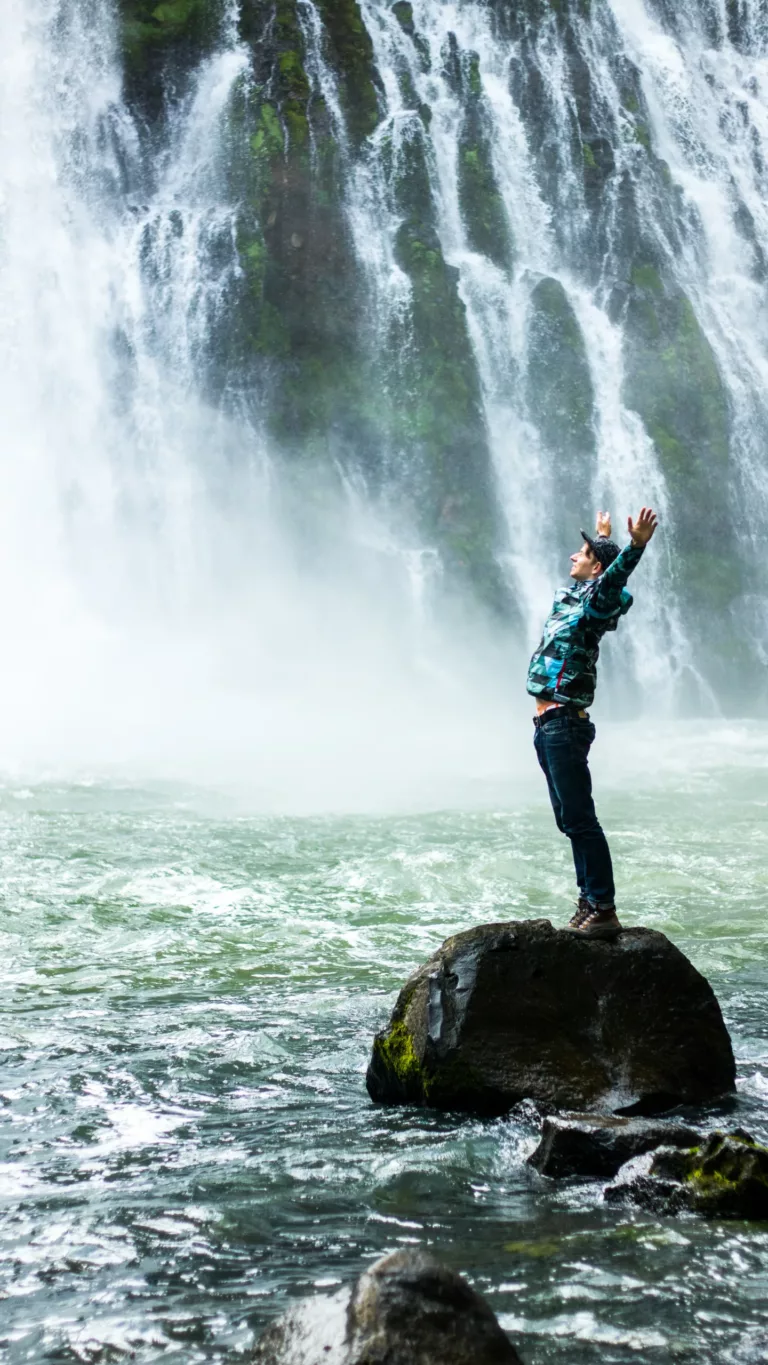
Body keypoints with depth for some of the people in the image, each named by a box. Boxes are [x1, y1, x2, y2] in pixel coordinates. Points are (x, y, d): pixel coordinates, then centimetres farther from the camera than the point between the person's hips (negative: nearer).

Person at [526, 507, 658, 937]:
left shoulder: (594, 603, -9)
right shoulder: (570, 596, 15)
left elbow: (612, 580, -33)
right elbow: (594, 560, 37)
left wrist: (636, 546, -47)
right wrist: (602, 536, 53)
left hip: (565, 724, -10)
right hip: (549, 725, 10)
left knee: (579, 819, -12)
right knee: (570, 819, 11)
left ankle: (605, 911, -12)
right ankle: (589, 902, 16)